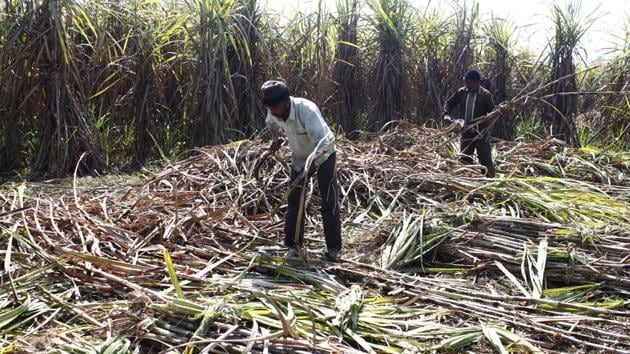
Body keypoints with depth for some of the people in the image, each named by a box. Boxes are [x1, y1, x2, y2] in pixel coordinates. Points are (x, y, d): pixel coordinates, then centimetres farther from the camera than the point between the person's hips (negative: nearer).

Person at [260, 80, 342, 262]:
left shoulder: (307, 111, -38)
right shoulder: (274, 112, -17)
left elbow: (323, 142, -47)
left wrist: (310, 163, -60)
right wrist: (275, 139, -2)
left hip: (324, 155, -6)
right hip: (300, 157, 6)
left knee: (330, 202, -6)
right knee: (294, 199, 6)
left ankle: (334, 249, 2)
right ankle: (293, 245, 16)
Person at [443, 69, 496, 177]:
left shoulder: (485, 94, -9)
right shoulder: (461, 92, 2)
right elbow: (449, 103, 13)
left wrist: (482, 122, -23)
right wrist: (446, 114, -5)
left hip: (481, 133, -4)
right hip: (466, 132, 4)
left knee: (485, 159, 0)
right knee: (465, 158, 11)